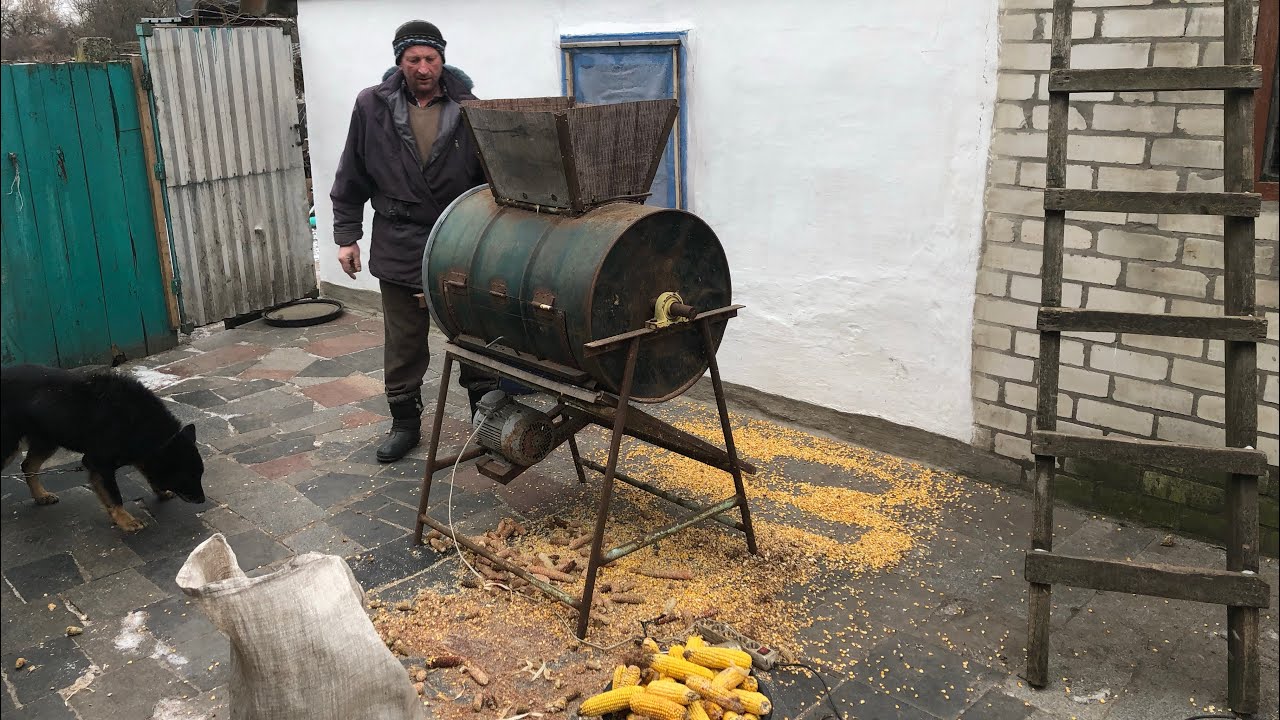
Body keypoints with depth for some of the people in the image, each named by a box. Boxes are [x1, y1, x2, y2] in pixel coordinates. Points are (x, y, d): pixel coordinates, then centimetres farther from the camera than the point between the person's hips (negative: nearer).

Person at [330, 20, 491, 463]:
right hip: (400, 249, 1)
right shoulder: (372, 106, -1)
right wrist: (347, 235, 3)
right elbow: (351, 178, 5)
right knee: (403, 344, 11)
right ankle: (404, 422, 26)